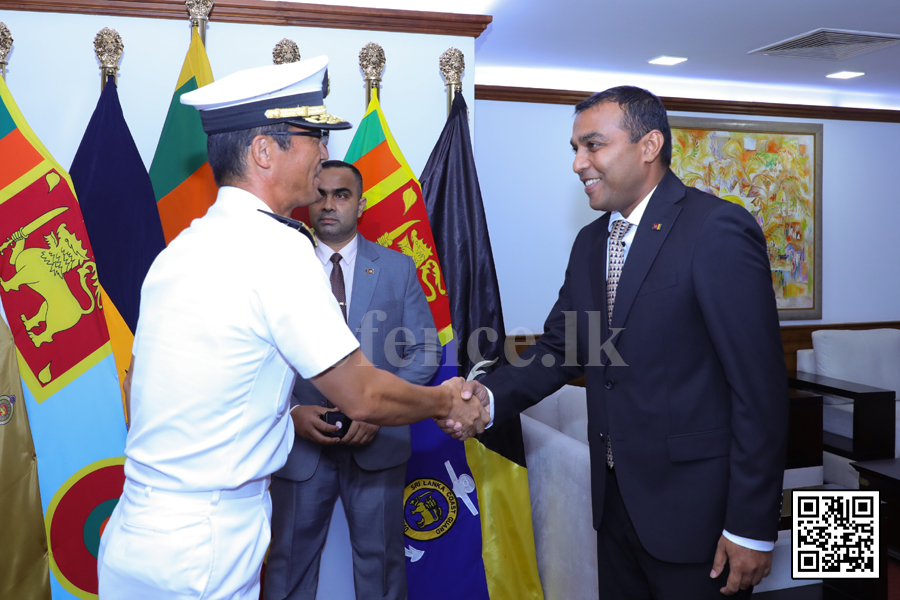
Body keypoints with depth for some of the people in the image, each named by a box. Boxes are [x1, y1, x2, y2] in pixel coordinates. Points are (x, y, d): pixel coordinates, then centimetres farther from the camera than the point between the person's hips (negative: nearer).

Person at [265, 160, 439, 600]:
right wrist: (293, 411, -17)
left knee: (380, 560, 15)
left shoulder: (397, 268, 3)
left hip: (378, 443, 1)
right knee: (289, 562, 13)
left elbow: (424, 352, 0)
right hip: (300, 442, 0)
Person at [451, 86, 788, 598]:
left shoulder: (718, 230, -16)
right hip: (615, 498, 7)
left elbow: (760, 387, -17)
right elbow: (560, 348, 8)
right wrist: (491, 396, -10)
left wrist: (752, 528, -15)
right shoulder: (591, 242, 8)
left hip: (693, 507, -7)